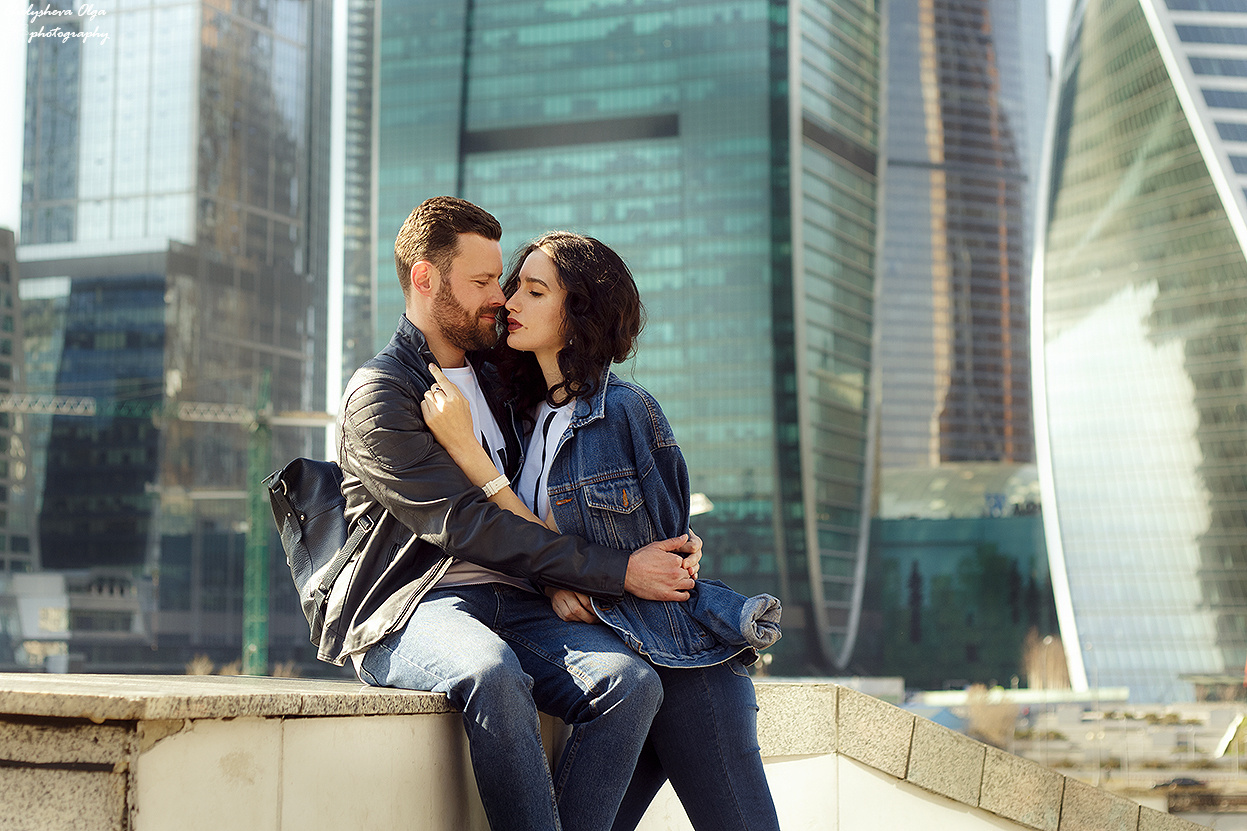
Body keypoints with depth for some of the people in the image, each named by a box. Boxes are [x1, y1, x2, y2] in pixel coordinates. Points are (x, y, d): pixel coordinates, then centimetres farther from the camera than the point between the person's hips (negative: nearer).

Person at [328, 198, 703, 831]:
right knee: (493, 672, -39)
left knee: (632, 680, -24)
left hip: (515, 606, 6)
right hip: (412, 606, -6)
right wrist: (619, 571, -15)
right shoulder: (378, 395, -1)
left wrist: (561, 575, 2)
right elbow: (467, 525, -12)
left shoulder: (492, 381, 23)